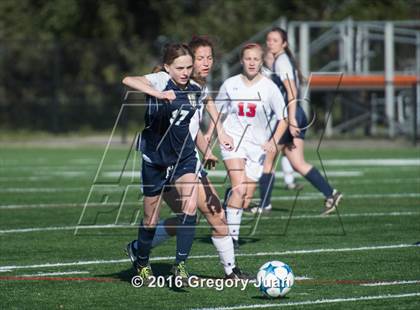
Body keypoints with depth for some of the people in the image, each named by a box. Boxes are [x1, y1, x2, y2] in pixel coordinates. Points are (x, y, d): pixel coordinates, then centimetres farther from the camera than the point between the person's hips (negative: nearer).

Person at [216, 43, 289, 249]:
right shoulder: (230, 85, 2)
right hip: (233, 139, -2)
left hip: (257, 145, 2)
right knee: (239, 189, -23)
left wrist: (273, 141, -10)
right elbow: (218, 113, 15)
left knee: (245, 202, 0)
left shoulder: (269, 87, -1)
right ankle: (232, 235, -18)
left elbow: (283, 119, 4)